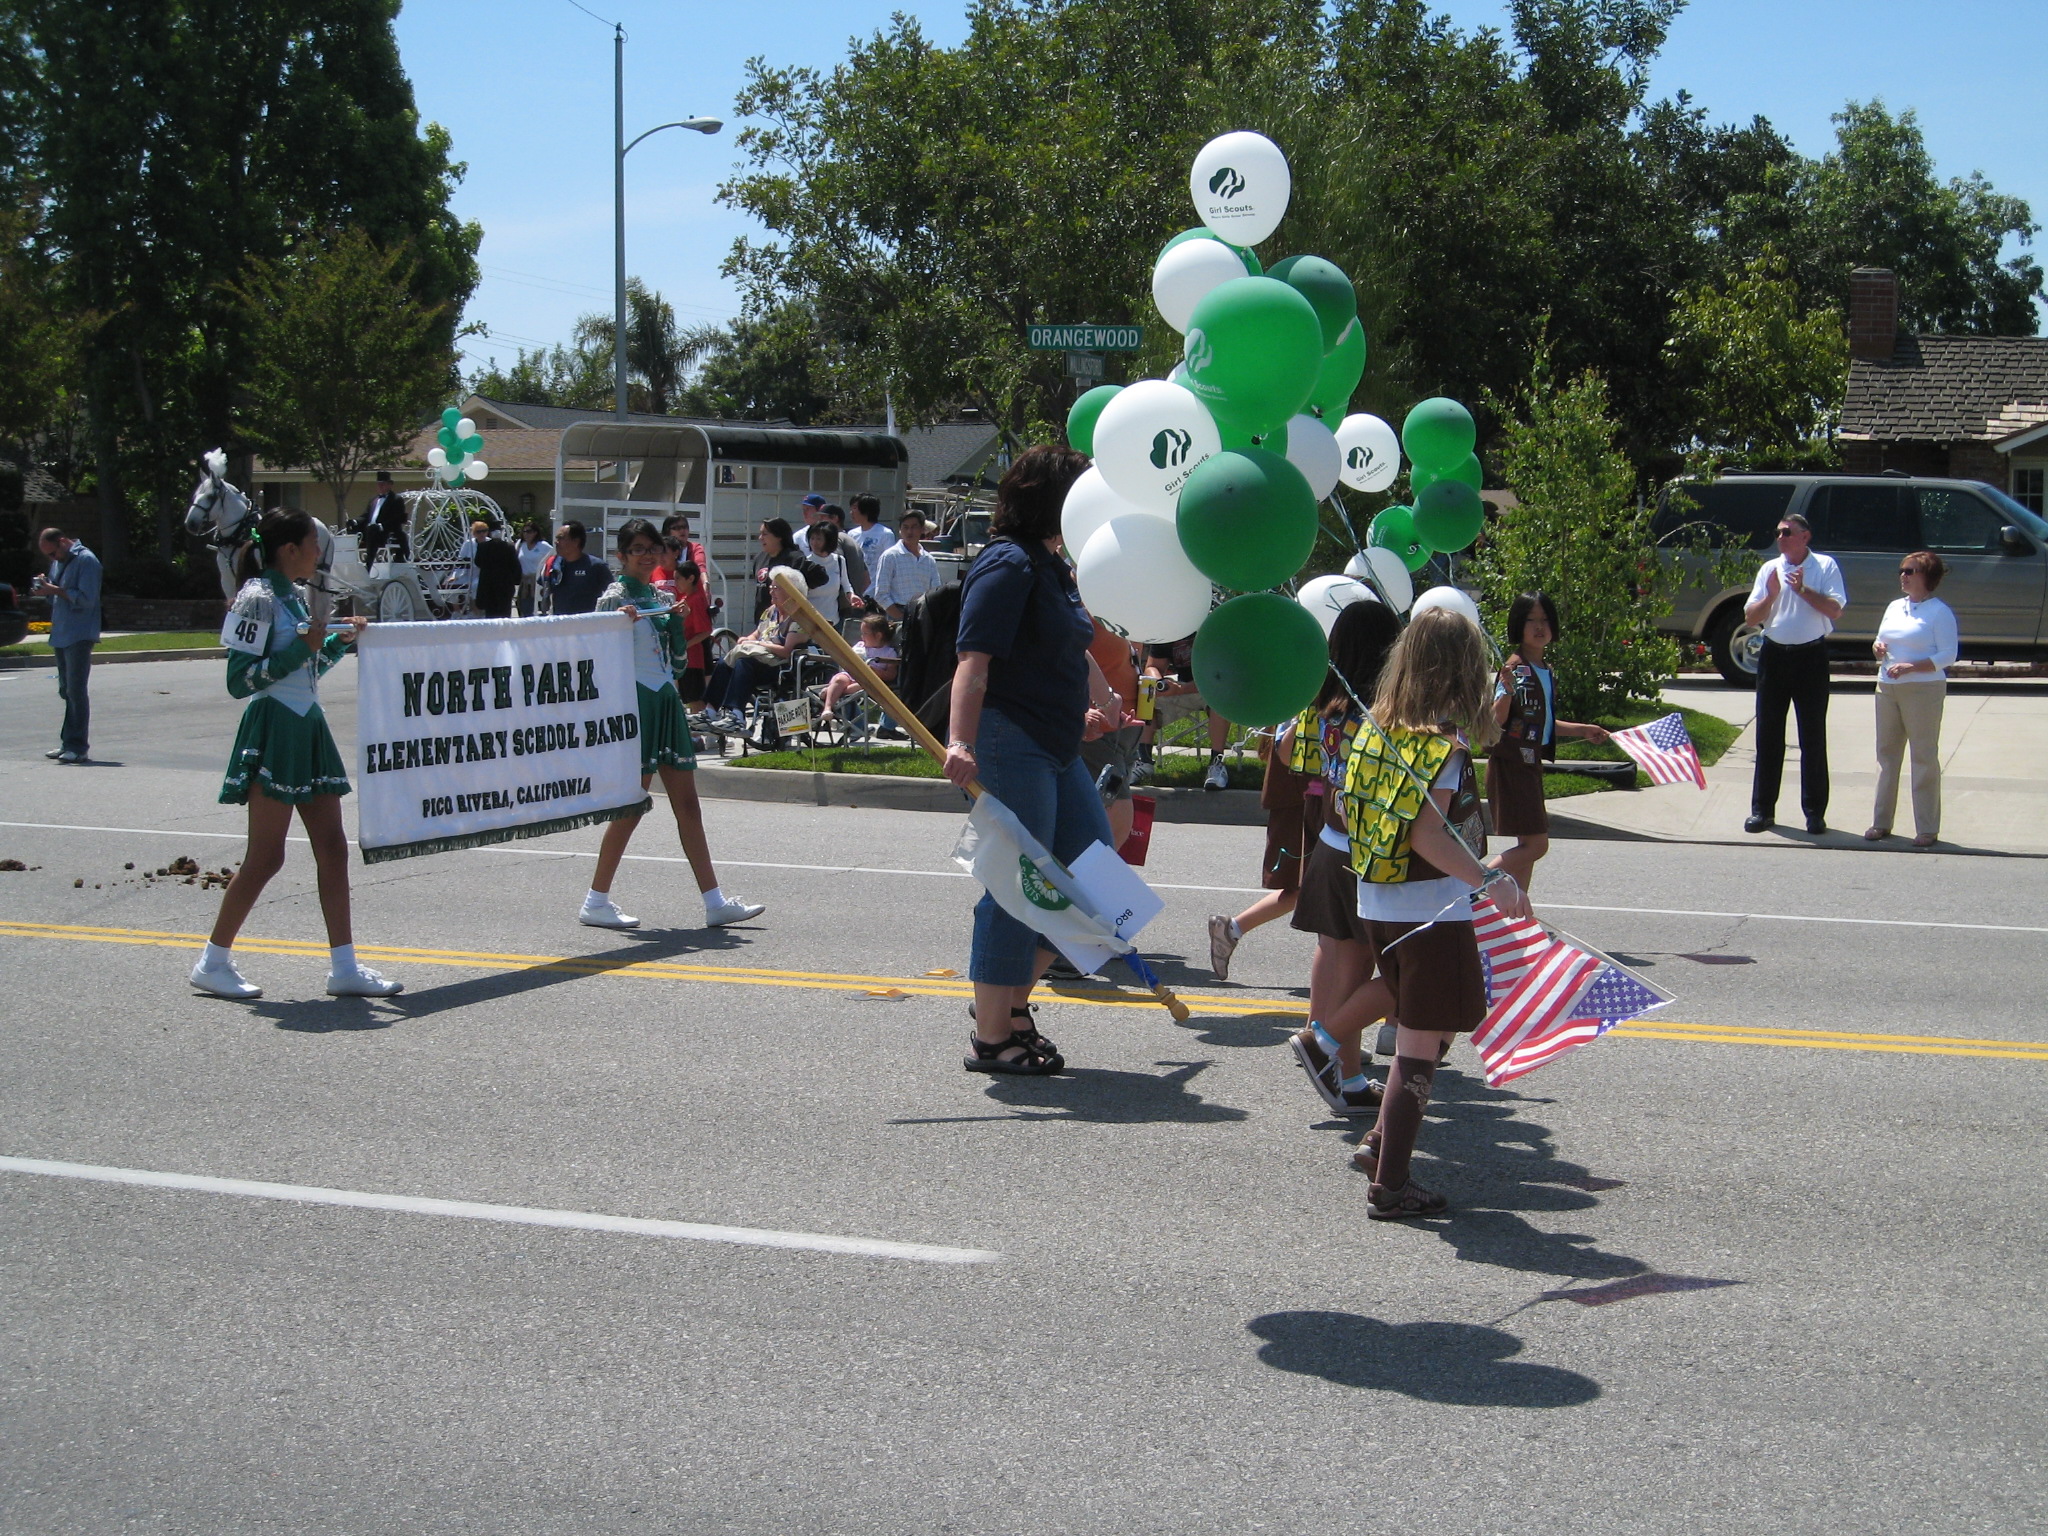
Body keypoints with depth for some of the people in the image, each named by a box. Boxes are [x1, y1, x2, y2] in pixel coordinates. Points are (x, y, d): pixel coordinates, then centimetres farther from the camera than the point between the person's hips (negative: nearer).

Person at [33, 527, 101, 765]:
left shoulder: (86, 560, -11)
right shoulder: (58, 563, 17)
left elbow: (86, 599, -18)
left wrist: (55, 590, -19)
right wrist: (46, 588, 1)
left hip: (79, 636, -9)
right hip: (60, 636, 9)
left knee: (77, 690, -10)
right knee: (67, 691, 10)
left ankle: (78, 747, -9)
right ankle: (68, 744, 15)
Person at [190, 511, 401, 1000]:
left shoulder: (291, 597, 16)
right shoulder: (259, 598, -11)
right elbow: (239, 679, -16)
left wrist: (339, 640, 10)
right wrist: (303, 647, -19)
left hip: (306, 730, 9)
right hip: (274, 731, -9)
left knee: (333, 849, 5)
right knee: (266, 856, -5)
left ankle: (344, 967, 7)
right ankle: (213, 962, 7)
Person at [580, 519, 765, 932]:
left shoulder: (660, 598, 16)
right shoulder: (614, 598, -5)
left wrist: (677, 621, 4)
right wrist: (620, 624, -26)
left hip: (666, 700, 8)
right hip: (635, 701, -8)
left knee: (688, 805, 6)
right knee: (632, 806, -5)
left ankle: (715, 902, 6)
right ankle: (596, 901, 4)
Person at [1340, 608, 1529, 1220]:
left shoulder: (1378, 726, 5)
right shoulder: (1445, 740, -16)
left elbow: (1351, 812, 11)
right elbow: (1428, 834, -24)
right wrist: (1490, 881, -31)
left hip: (1376, 905, 8)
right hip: (1430, 912, -8)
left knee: (1420, 1033, 23)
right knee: (1422, 1047, 1)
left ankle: (1379, 1144, 24)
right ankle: (1389, 1187, 5)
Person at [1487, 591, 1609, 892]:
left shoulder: (1544, 672, 12)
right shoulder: (1517, 668, -15)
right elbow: (1496, 720, -23)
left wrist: (1582, 730, 25)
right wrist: (1508, 690, -40)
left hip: (1530, 764, 9)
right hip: (1510, 763, -9)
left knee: (1528, 845, 11)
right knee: (1535, 844, -12)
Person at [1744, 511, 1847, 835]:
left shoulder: (1825, 566, -1)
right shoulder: (1769, 569, 7)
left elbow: (1835, 610, -12)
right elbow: (1750, 618, 4)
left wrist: (1803, 590, -19)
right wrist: (1771, 595, -12)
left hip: (1811, 656, -3)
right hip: (1774, 656, 3)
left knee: (1813, 736, 2)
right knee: (1768, 734, 5)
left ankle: (1815, 811, 8)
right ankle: (1762, 809, 11)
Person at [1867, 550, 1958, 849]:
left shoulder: (1940, 612, -6)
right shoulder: (1895, 607, 14)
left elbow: (1948, 656, -11)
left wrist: (1911, 667, -21)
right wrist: (1877, 647, 0)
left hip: (1923, 690, -7)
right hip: (1887, 688, 7)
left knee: (1924, 756, -2)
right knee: (1886, 754, 9)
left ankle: (1927, 828, 2)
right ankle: (1881, 822, 16)